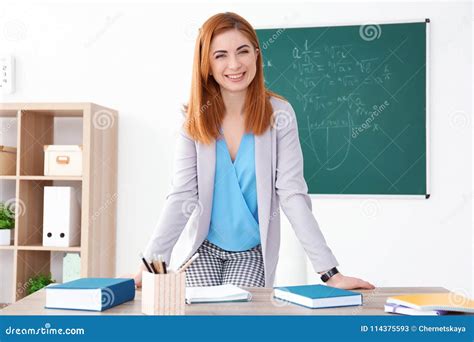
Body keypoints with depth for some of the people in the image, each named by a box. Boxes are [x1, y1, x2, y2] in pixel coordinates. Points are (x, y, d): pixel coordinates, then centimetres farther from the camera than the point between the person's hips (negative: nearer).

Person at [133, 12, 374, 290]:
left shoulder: (278, 114, -14)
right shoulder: (196, 120, -8)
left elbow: (292, 193, -16)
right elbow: (182, 197, -11)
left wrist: (330, 272, -22)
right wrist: (149, 266, -21)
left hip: (254, 252, -1)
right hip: (205, 249, 2)